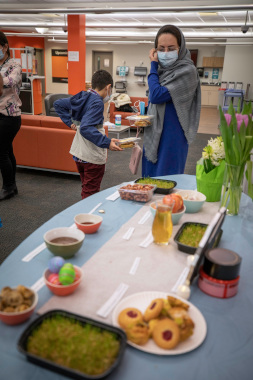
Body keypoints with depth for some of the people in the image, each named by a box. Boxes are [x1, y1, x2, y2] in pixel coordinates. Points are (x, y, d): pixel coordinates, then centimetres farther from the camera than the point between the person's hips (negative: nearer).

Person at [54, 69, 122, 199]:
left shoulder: (82, 97, 7)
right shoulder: (97, 102, -19)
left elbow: (57, 104, 19)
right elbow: (85, 129, -30)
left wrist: (70, 122, 15)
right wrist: (107, 143, -32)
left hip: (78, 153, 9)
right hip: (92, 157, -9)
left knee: (85, 191, 23)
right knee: (90, 194, 3)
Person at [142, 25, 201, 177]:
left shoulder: (187, 71, -14)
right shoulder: (161, 69, 10)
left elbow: (157, 96, -21)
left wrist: (153, 66, -9)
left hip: (171, 136, -8)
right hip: (153, 134, 8)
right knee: (149, 179, 15)